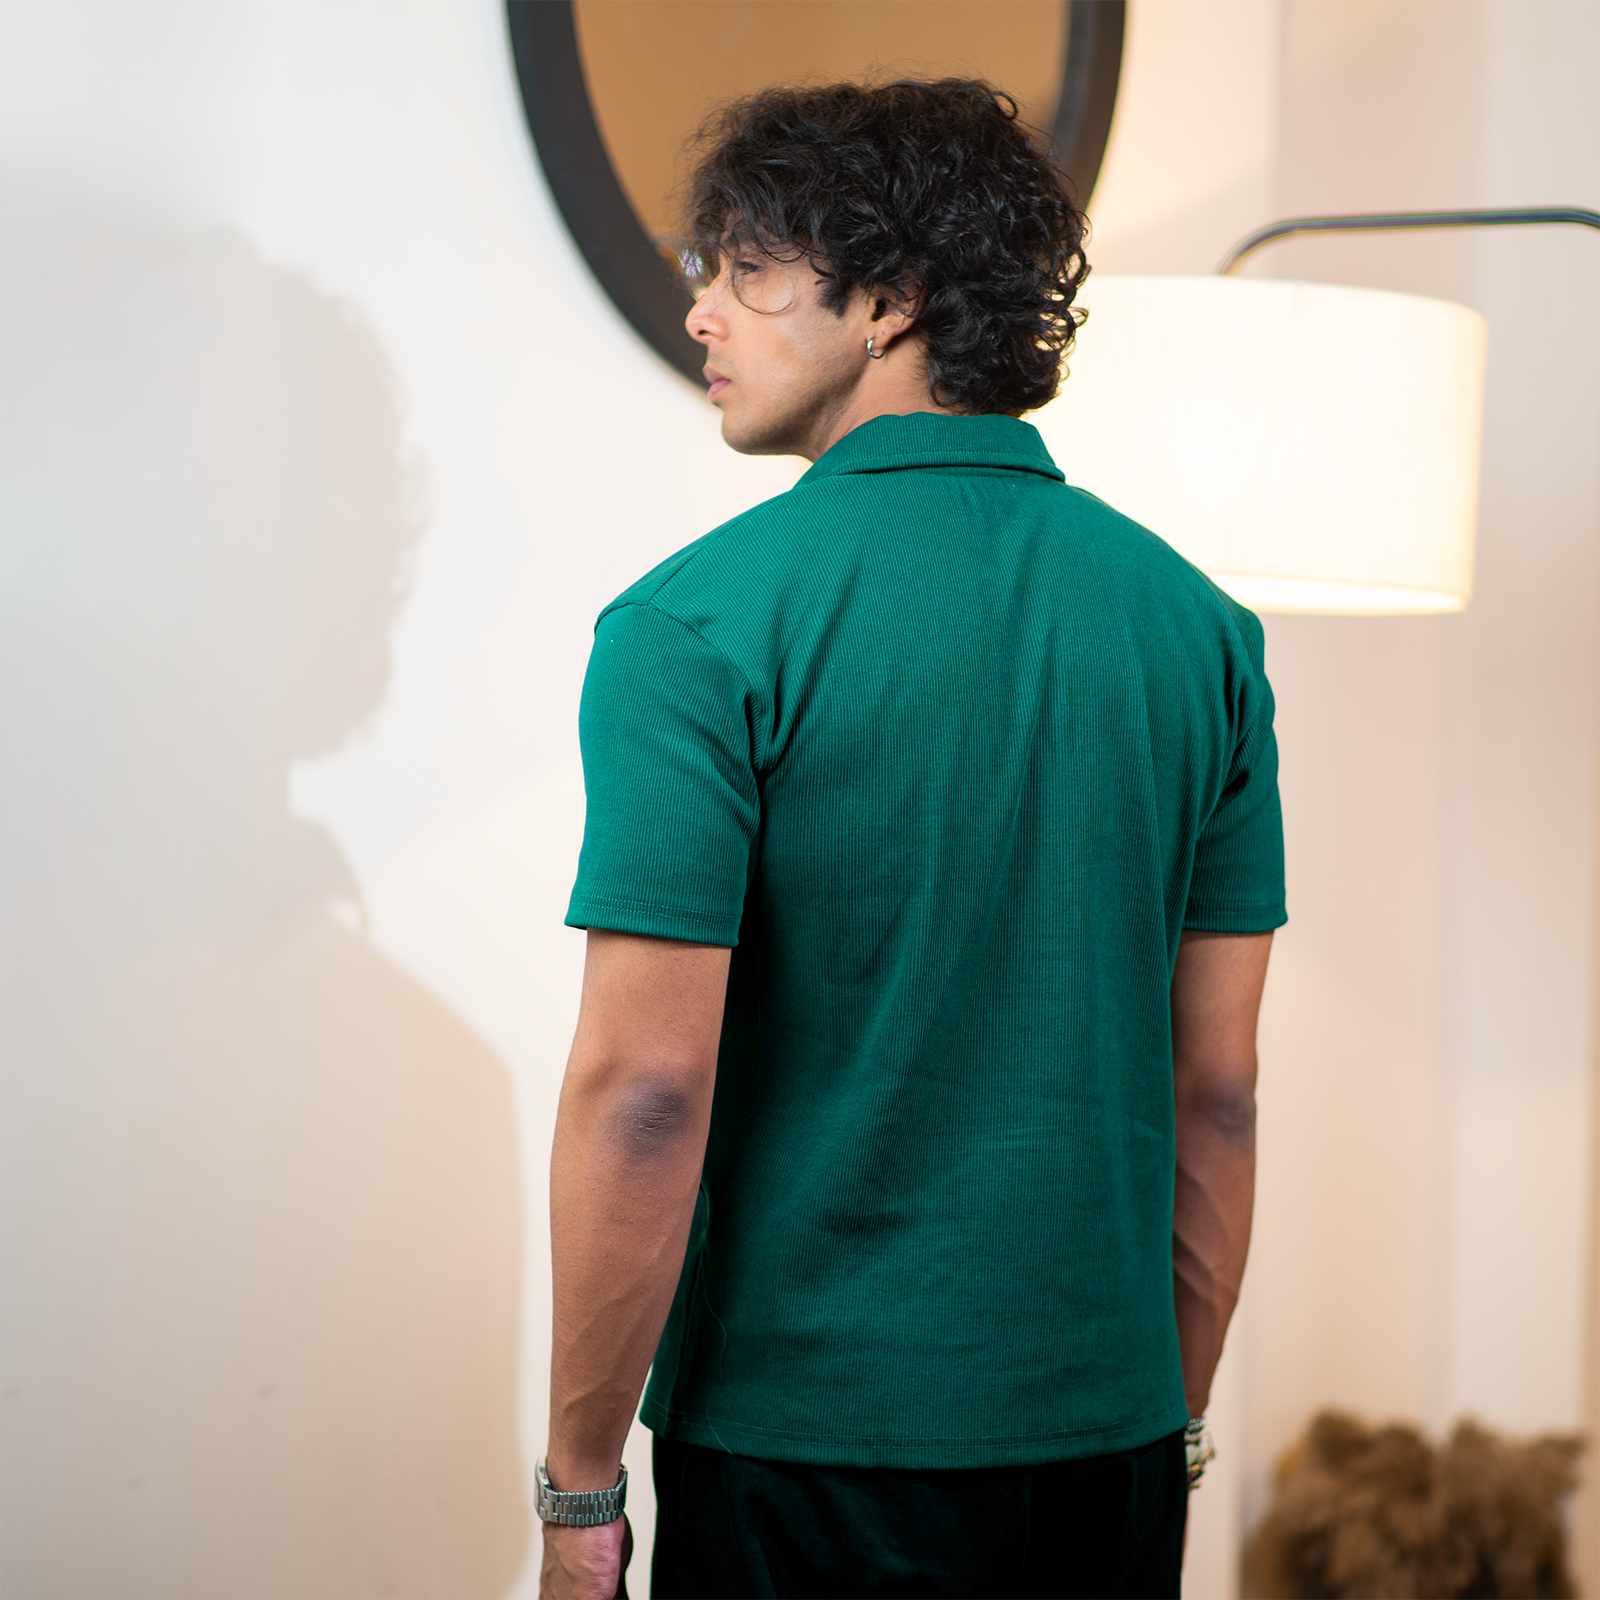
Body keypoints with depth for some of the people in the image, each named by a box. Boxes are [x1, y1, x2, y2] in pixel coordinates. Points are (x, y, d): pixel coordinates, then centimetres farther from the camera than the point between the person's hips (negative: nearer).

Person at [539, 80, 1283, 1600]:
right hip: (1112, 1438, 5)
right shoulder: (1198, 620, 3)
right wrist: (1168, 1433, 15)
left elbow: (645, 1087, -16)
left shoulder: (703, 623, -12)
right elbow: (1217, 1088, 6)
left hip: (807, 1447, -4)